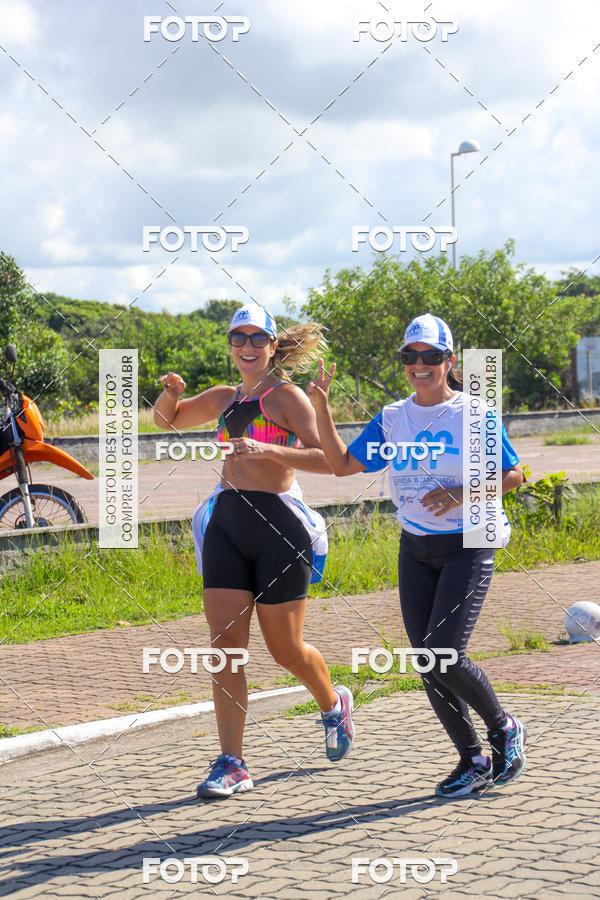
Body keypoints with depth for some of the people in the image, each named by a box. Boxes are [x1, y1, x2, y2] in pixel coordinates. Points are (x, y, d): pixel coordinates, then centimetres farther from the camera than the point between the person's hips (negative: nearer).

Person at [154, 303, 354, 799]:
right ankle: (232, 765, -2)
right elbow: (167, 419, 28)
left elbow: (327, 460, -16)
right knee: (226, 644, -4)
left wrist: (268, 450, -28)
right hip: (227, 523, 5)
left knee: (286, 650, 5)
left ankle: (334, 705, 36)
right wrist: (168, 394, 6)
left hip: (279, 525, -5)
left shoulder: (287, 396, -5)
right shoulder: (225, 398, 14)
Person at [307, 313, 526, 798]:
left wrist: (460, 494, -19)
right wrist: (321, 405, -7)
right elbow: (342, 463, 2)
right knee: (428, 665, 2)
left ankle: (504, 728, 10)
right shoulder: (392, 419, 6)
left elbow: (513, 474, -5)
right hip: (415, 552, 5)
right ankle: (473, 761, 15)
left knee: (444, 656, -16)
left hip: (468, 548, -5)